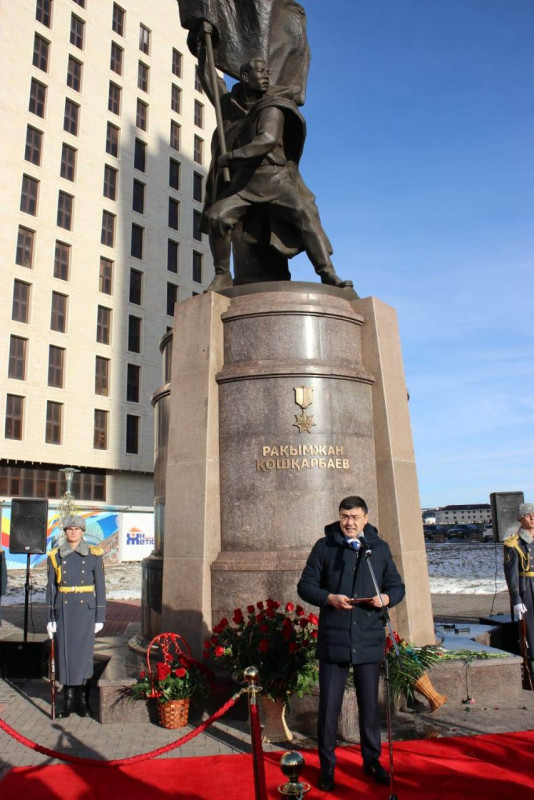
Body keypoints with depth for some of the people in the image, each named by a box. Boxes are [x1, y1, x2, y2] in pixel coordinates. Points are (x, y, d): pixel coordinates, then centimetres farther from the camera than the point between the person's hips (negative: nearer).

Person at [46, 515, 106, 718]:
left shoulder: (94, 555, -1)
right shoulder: (55, 556, 3)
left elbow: (100, 587, 0)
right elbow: (51, 588, 5)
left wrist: (100, 617, -2)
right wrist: (50, 618, 2)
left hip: (86, 609, -1)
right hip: (63, 610, 2)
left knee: (83, 653, 1)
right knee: (65, 653, 5)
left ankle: (82, 700, 16)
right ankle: (68, 700, 21)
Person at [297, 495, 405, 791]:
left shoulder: (380, 548, 7)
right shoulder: (324, 546, 0)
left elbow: (397, 586, 13)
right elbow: (305, 586, 1)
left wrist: (387, 598, -10)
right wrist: (329, 598, -16)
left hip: (369, 639, 2)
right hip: (332, 640, -2)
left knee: (369, 703, 15)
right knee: (329, 705, 6)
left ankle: (372, 760, 35)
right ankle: (327, 766, 25)